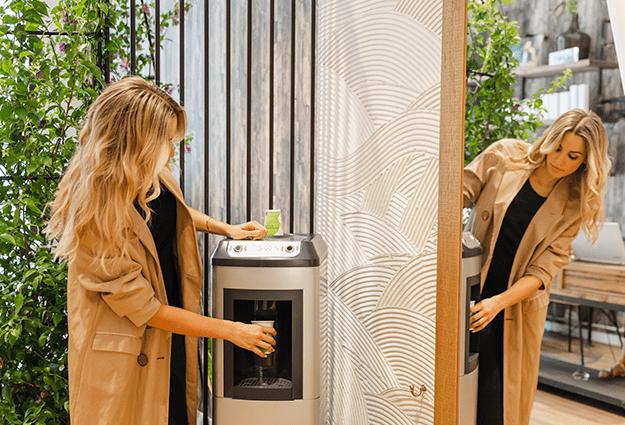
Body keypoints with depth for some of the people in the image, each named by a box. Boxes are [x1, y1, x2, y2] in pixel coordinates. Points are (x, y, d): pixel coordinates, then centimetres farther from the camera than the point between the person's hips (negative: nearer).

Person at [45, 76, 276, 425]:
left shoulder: (153, 174, -11)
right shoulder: (94, 217, -30)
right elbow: (145, 309, -23)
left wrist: (226, 228, 3)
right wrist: (231, 330, -18)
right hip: (127, 356, -6)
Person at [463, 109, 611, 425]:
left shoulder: (574, 205, -4)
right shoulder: (504, 156, -6)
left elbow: (543, 270, -10)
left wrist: (499, 302, -24)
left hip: (518, 305, 1)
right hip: (472, 294, 0)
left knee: (506, 398, 8)